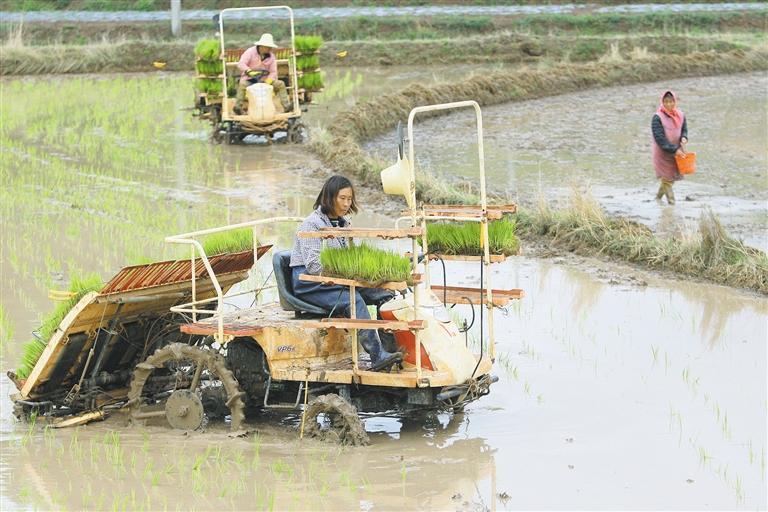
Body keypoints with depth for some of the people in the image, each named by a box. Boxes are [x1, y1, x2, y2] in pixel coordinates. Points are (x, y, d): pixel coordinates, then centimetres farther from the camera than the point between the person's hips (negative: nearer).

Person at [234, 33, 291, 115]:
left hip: (264, 80, 4)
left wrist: (268, 81, -22)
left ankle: (286, 106, -17)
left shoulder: (271, 56, 4)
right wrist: (249, 71, -39)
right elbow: (241, 64, -19)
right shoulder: (250, 52, -8)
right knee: (243, 84, -39)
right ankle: (238, 107, -39)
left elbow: (273, 72, 0)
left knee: (280, 84, -15)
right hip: (249, 78, -4)